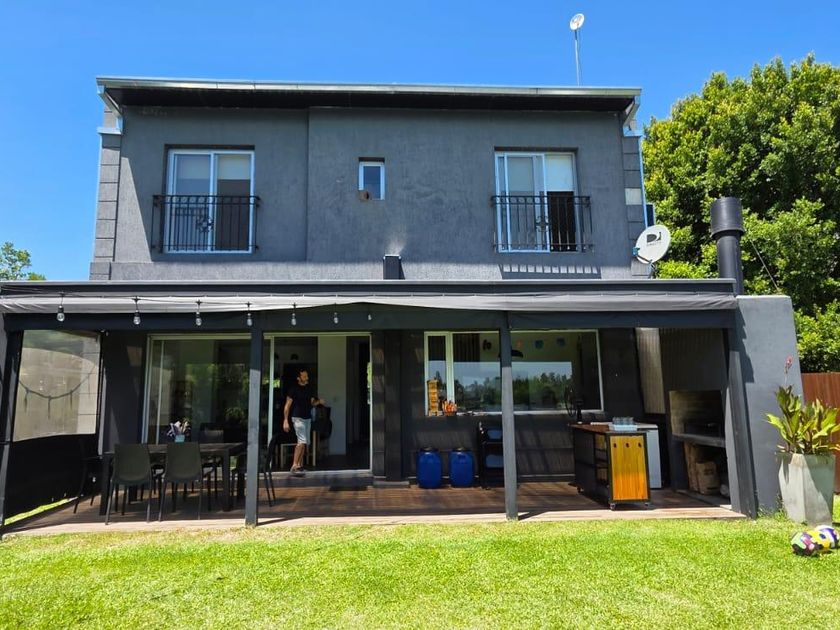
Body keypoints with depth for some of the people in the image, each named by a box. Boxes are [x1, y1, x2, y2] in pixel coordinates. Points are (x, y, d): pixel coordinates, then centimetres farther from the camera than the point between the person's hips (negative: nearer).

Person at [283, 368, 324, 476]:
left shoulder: (309, 388, 8)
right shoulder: (294, 388, -9)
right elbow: (287, 405, -8)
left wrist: (318, 401, -5)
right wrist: (285, 420, -13)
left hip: (307, 418, 7)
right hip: (298, 417, -7)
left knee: (305, 442, 9)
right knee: (302, 441, -18)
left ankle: (300, 465, 18)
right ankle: (294, 466, -17)